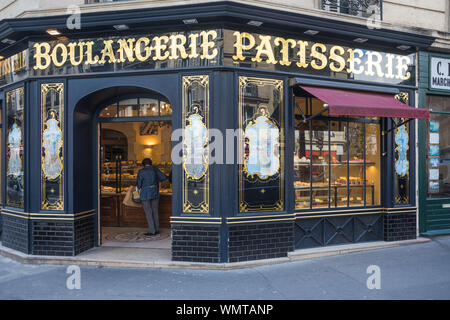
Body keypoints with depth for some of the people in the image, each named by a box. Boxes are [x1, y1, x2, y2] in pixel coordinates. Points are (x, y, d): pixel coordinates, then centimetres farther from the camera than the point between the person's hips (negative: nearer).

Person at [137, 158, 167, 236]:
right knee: (155, 211, 13)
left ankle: (152, 231, 3)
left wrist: (139, 188, 21)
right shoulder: (154, 169, 2)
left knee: (148, 213, 2)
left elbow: (139, 183, -1)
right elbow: (164, 177, 1)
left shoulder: (141, 172, -7)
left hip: (145, 194, -4)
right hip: (155, 193, 4)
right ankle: (157, 230, 18)